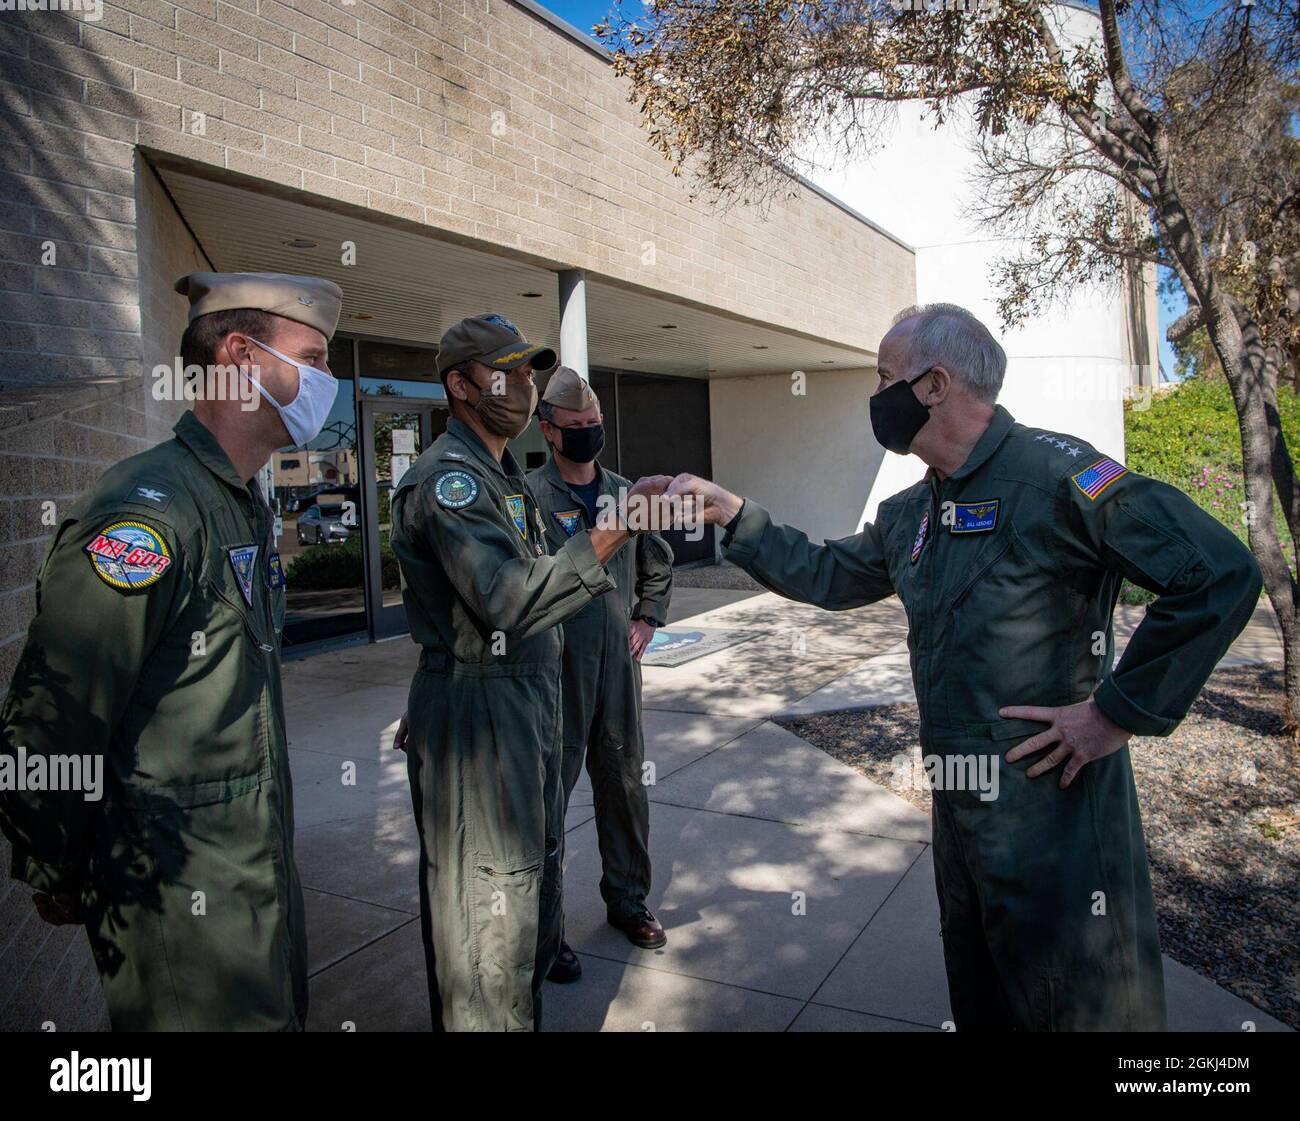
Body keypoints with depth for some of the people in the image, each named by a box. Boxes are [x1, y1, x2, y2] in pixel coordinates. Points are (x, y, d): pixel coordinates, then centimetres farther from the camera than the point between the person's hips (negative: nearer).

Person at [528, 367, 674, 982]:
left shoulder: (624, 492, 10)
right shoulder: (527, 496, -8)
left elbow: (658, 566, 24)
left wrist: (647, 619, 14)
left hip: (619, 666, 5)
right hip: (555, 672, -5)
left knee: (625, 786, 14)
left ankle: (627, 898, 34)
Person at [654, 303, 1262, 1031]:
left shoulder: (1054, 472, -16)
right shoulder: (911, 516, 11)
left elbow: (1220, 573, -21)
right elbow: (829, 576, 22)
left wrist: (1120, 711, -19)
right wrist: (735, 515, 15)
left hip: (1057, 814, -8)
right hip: (961, 810, 8)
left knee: (1083, 1010, 8)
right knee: (981, 1006, 22)